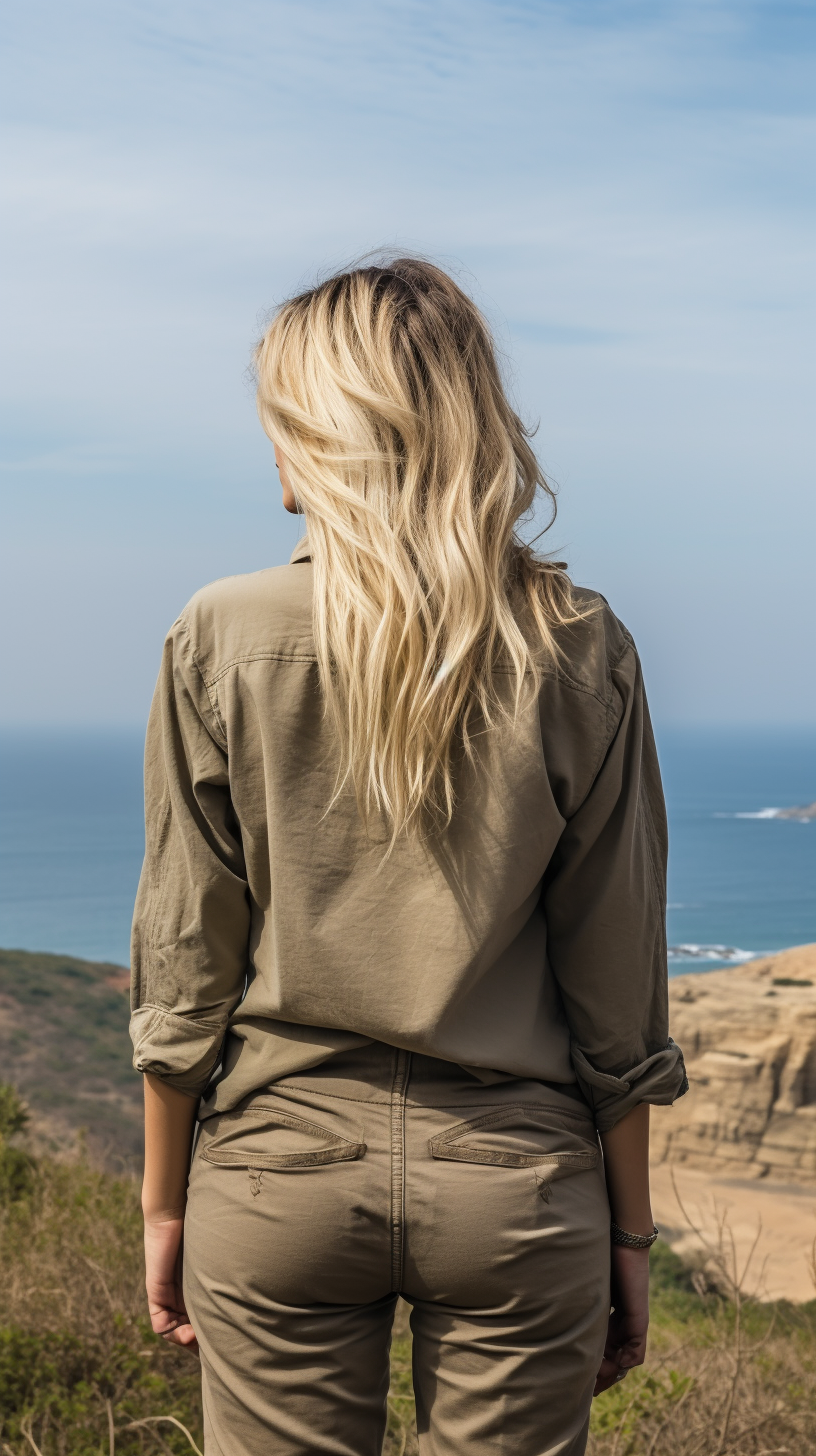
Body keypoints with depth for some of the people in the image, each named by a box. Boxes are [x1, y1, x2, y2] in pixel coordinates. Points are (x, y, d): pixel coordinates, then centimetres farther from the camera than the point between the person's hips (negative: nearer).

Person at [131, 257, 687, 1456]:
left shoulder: (223, 639, -8)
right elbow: (617, 986, -3)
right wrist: (630, 1232, 8)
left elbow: (184, 964, -4)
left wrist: (164, 1203, 8)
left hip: (281, 1169, 0)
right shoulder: (579, 649, -6)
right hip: (515, 1178, 1)